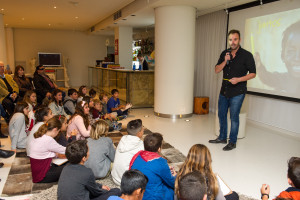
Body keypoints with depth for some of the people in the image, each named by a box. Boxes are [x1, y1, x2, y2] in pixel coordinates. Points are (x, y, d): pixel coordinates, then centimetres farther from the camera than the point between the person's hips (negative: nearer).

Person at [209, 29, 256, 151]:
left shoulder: (246, 55, -7)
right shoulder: (224, 54, 7)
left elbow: (253, 73, -7)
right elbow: (216, 70, 3)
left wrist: (238, 79, -20)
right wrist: (225, 61, -14)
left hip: (237, 92, -6)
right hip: (224, 90, 6)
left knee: (234, 117, 0)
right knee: (221, 114, 14)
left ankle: (232, 142, 14)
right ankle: (222, 138, 31)